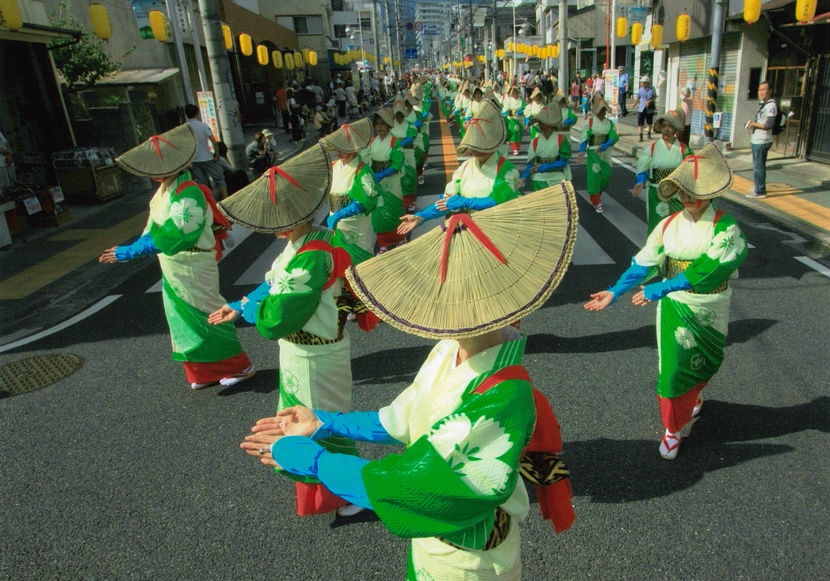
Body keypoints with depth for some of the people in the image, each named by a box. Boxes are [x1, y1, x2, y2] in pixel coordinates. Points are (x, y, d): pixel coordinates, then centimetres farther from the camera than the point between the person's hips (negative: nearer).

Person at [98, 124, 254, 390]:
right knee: (186, 319, 16)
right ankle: (203, 373, 31)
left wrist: (129, 252, -26)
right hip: (174, 268, 9)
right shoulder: (165, 189, 2)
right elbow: (155, 227, 9)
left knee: (205, 316, 2)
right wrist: (131, 249, -2)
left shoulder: (188, 195, -25)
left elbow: (169, 236, -29)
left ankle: (238, 367, 18)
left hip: (192, 268, -9)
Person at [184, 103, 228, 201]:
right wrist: (217, 155, -3)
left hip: (194, 160, 3)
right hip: (207, 159, -3)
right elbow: (214, 142, -14)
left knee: (201, 184, 10)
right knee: (219, 179, 8)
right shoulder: (203, 125, -10)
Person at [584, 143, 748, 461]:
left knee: (704, 362, 20)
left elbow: (705, 268, -28)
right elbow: (644, 263, -9)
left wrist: (661, 288, -35)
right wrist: (615, 292, -19)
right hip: (674, 307, 1)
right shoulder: (669, 225, -5)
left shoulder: (725, 227, -15)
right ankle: (672, 430, 23)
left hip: (709, 309, -1)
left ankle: (694, 395, 57)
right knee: (671, 367, 2)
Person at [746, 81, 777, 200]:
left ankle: (760, 192, -3)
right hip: (756, 140, 10)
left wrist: (754, 124, -11)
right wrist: (752, 123, 6)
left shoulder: (771, 106, -14)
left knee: (758, 167, -8)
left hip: (762, 141, -10)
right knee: (757, 166, 20)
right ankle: (758, 187, 33)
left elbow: (768, 125, -21)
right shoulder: (762, 105, 16)